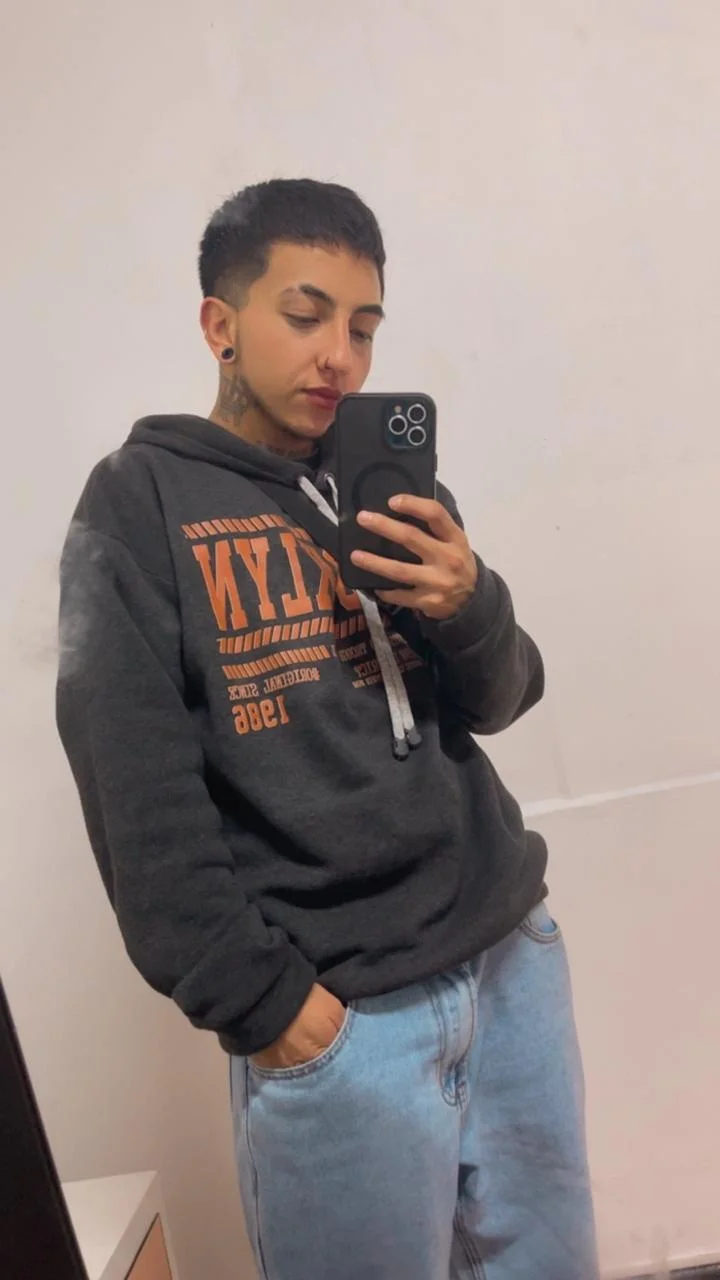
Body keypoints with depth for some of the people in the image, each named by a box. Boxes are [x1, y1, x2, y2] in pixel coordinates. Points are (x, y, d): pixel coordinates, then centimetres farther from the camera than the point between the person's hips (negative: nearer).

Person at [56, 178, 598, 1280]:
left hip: (512, 952, 5)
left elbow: (497, 703, 8)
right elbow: (138, 795, -10)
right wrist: (255, 997, -12)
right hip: (334, 1011, -5)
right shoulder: (140, 505, -5)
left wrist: (469, 605, -12)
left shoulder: (396, 486, 10)